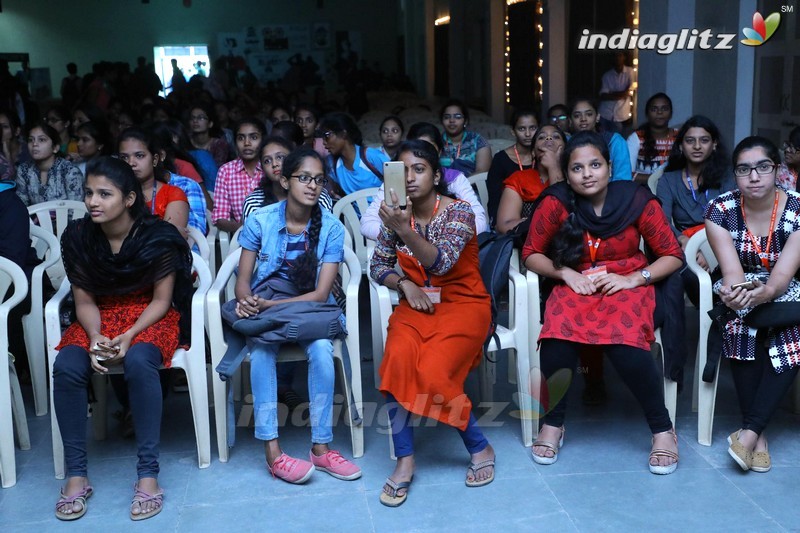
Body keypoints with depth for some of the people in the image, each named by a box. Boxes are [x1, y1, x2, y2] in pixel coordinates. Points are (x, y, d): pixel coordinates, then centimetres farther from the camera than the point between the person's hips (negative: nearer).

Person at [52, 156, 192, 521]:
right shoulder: (77, 237, -5)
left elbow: (161, 300, -9)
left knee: (138, 361, -37)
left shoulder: (158, 237, -14)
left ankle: (148, 473, -28)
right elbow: (84, 300, 0)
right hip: (99, 318, 3)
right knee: (66, 366, -28)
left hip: (150, 317, -3)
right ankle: (76, 474, -16)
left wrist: (128, 337, -24)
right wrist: (95, 336, -20)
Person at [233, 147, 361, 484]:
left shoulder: (331, 228, -7)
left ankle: (321, 446, -22)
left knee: (321, 348, -32)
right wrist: (247, 301, -27)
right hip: (263, 307, 0)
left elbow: (321, 294, -12)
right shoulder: (260, 220, -5)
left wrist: (269, 305, -23)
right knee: (262, 346, -33)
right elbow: (242, 281, -2)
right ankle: (271, 449, -30)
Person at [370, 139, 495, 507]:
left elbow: (441, 262, -26)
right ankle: (404, 460, -18)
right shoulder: (397, 214, 3)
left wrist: (404, 230, -41)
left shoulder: (458, 212, -11)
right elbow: (378, 266, 12)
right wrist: (404, 284, -9)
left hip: (463, 304, -3)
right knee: (397, 360, -28)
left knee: (433, 373, -27)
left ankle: (481, 449, -2)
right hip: (416, 304, 4)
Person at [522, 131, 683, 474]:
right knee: (557, 337, -32)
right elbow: (531, 254, 4)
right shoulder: (556, 202, -6)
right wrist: (566, 273, -12)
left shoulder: (637, 200, -7)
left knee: (624, 342, -33)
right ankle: (553, 423, -7)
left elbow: (673, 256, 0)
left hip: (627, 284, -1)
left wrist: (633, 278, -14)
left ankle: (663, 429, -10)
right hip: (576, 284, 1)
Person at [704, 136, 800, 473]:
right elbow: (731, 268, -20)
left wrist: (764, 292, -44)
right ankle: (759, 436, -22)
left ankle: (748, 432, -26)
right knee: (742, 329, -32)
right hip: (740, 292, 0)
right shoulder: (721, 209, -11)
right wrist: (738, 292, -43)